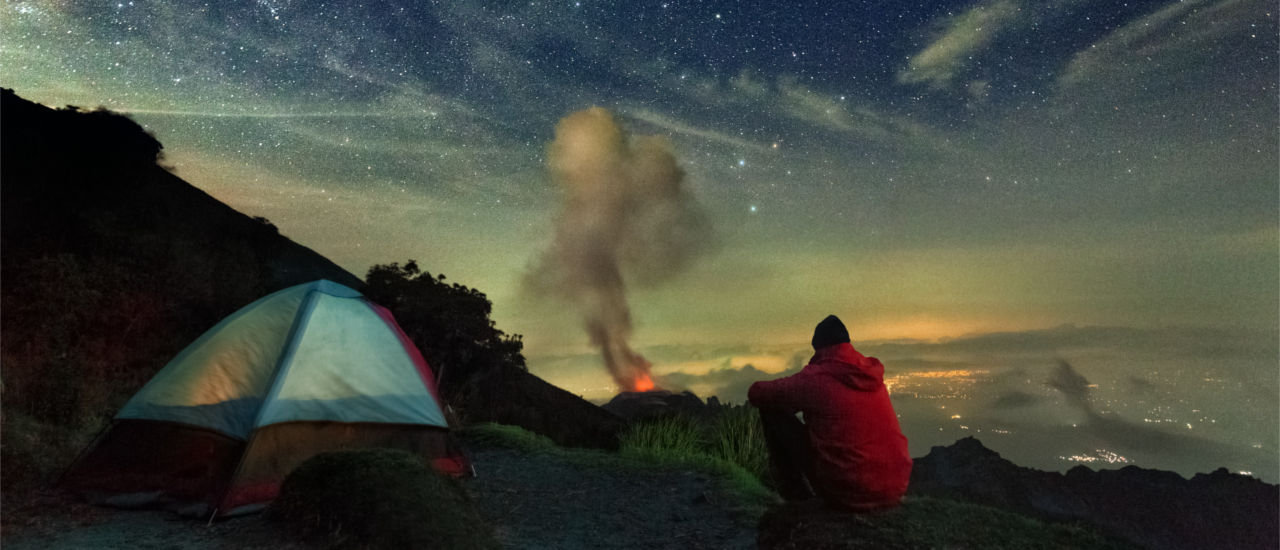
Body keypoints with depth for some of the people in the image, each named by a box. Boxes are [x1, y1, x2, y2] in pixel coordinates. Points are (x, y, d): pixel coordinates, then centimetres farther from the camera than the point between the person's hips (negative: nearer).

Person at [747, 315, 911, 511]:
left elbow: (756, 393, 0)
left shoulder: (814, 378, -12)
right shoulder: (873, 374, 6)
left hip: (847, 496, -6)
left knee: (773, 412, 3)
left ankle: (795, 492, 11)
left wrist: (792, 398, 20)